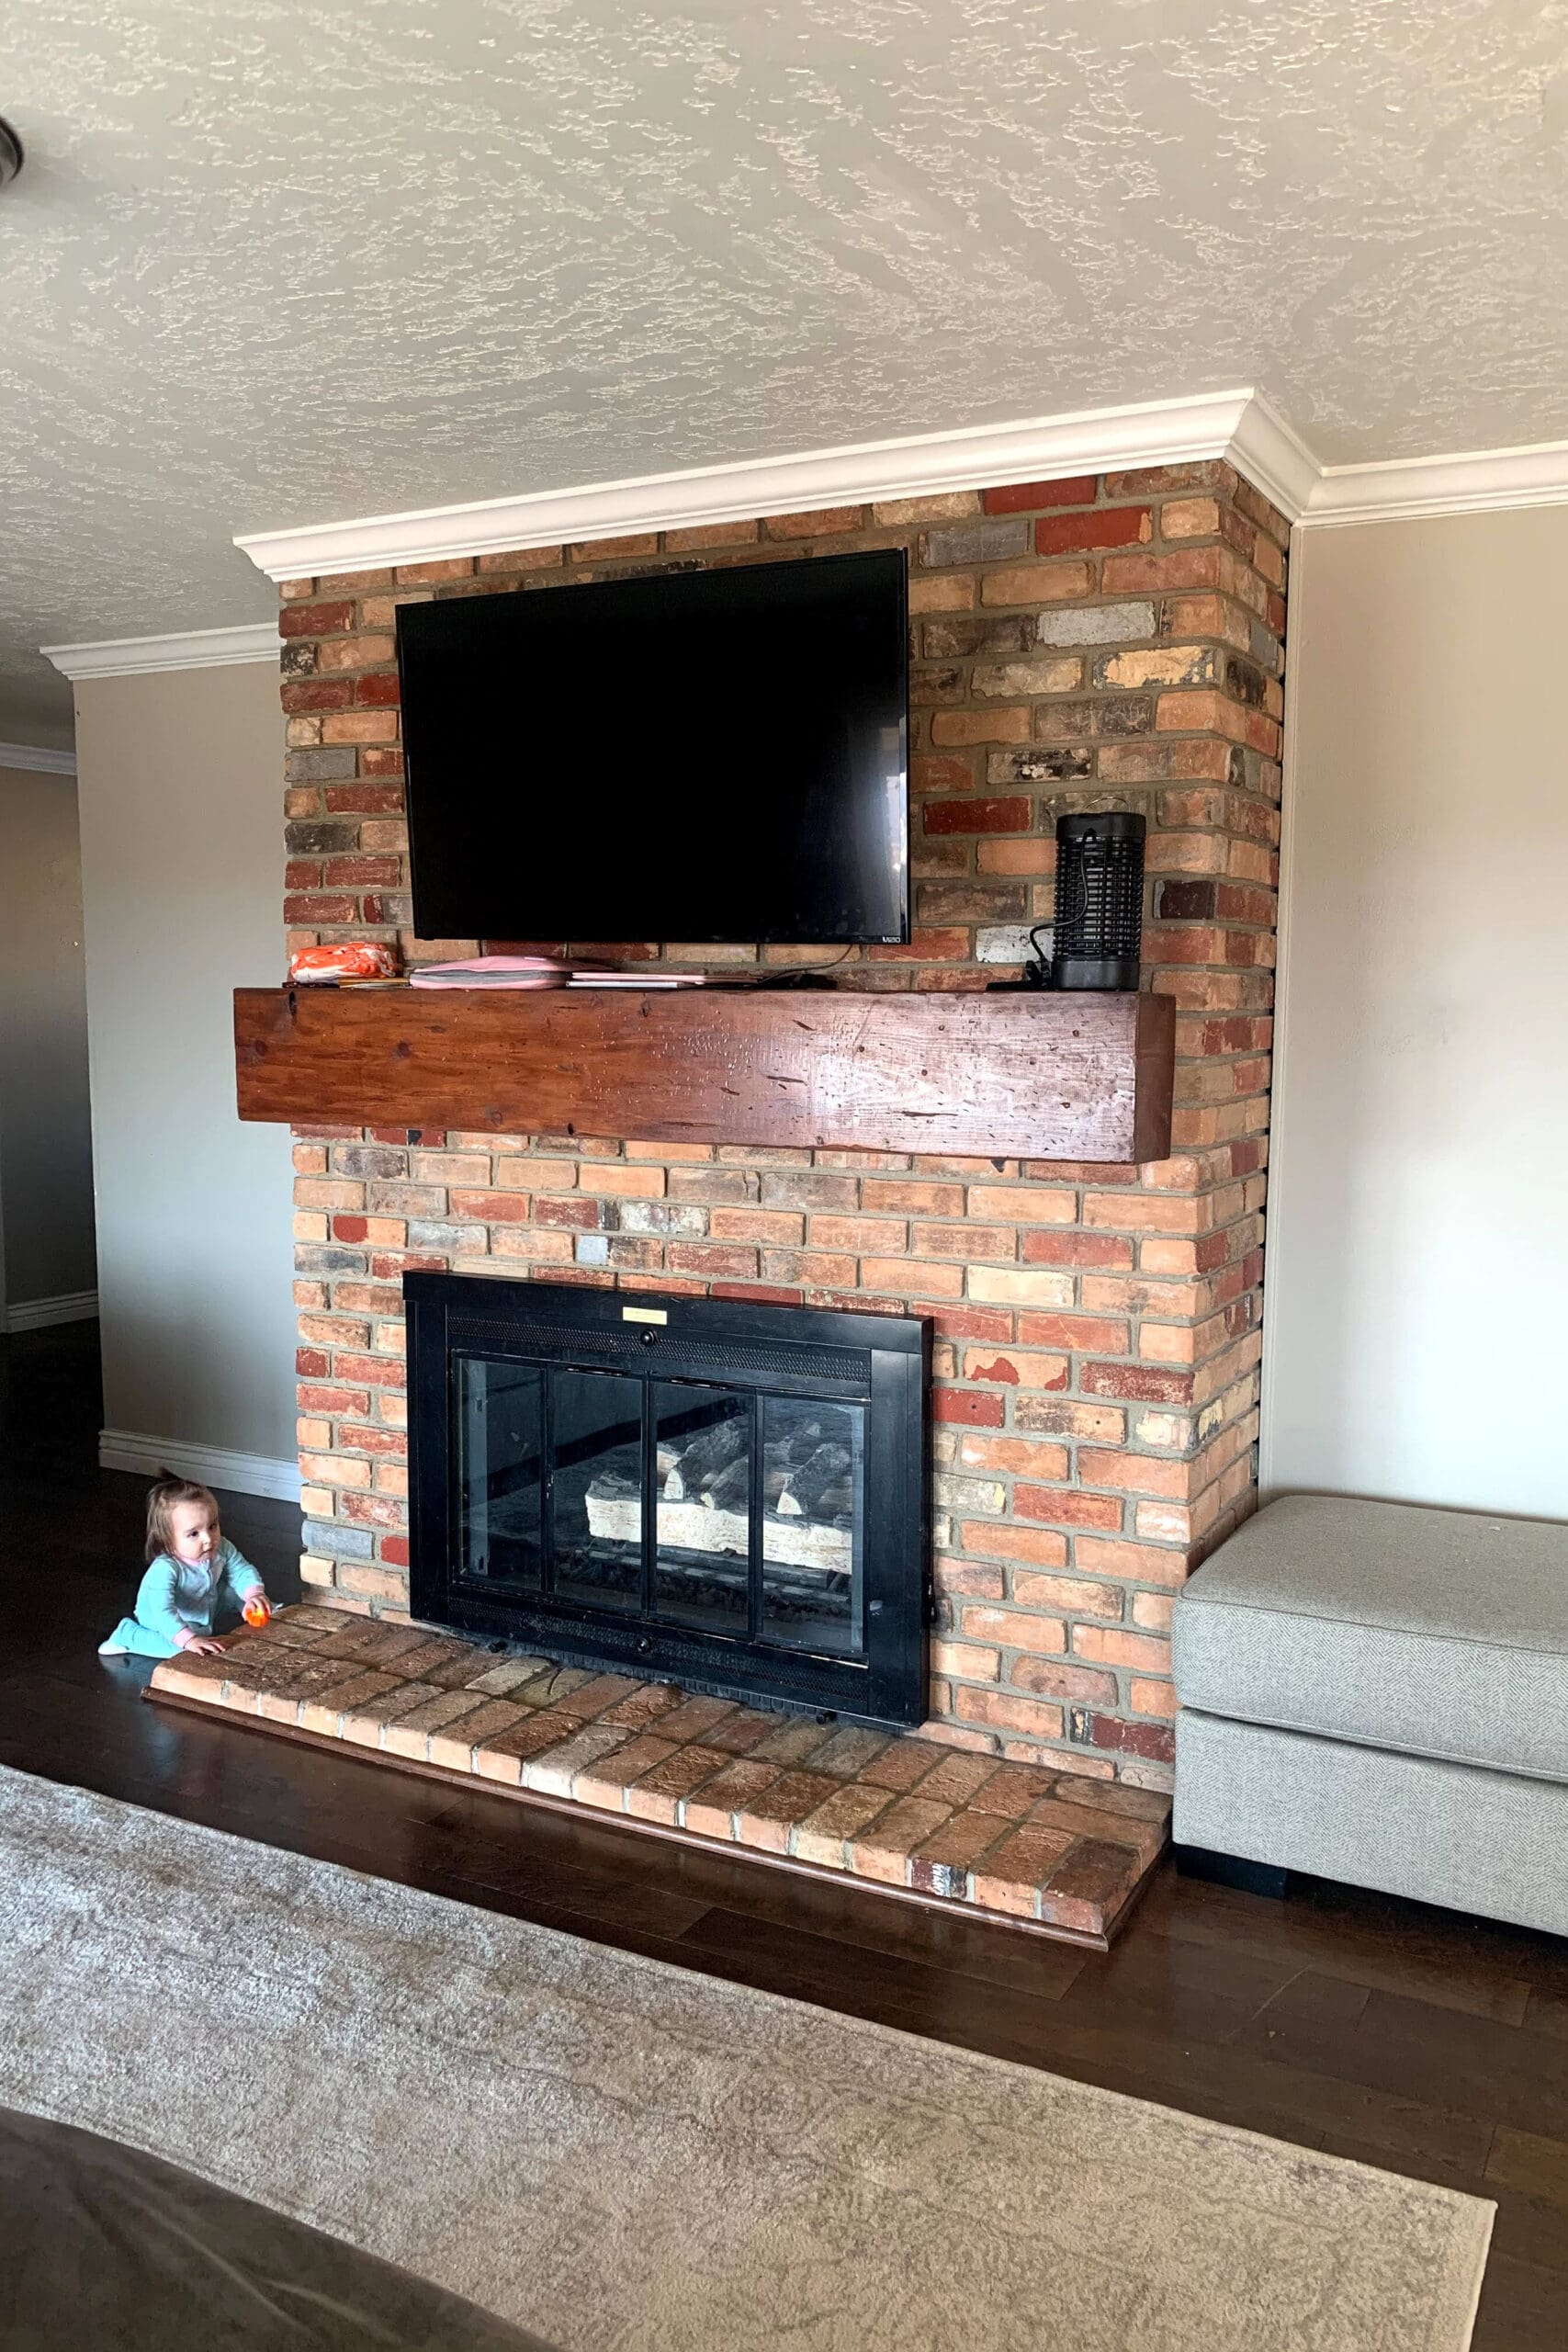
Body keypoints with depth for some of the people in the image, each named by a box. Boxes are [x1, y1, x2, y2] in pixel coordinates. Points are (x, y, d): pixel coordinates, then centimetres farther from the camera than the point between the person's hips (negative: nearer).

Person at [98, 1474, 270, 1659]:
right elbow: (162, 1611, -47)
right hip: (168, 1626, -6)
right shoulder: (164, 1569, -39)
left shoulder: (222, 1549, -21)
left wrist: (255, 1594, -29)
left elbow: (243, 1571, -9)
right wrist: (189, 1639, -60)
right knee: (179, 1649, -30)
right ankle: (128, 1634, -9)